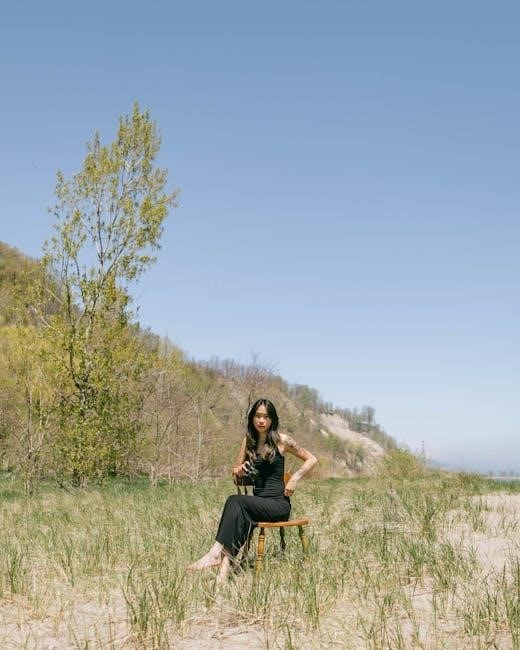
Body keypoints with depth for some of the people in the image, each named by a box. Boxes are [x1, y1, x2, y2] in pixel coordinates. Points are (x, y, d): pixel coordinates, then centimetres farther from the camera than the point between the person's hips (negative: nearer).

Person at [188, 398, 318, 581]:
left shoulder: (282, 440, 0)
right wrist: (239, 471, -5)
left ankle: (216, 553, -39)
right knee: (238, 511, -32)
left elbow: (312, 459, 6)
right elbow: (235, 471, 19)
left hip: (278, 504, -4)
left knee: (235, 501, -30)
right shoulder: (248, 441, 13)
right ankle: (225, 567, -46)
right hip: (257, 501, 4)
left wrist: (295, 478, -7)